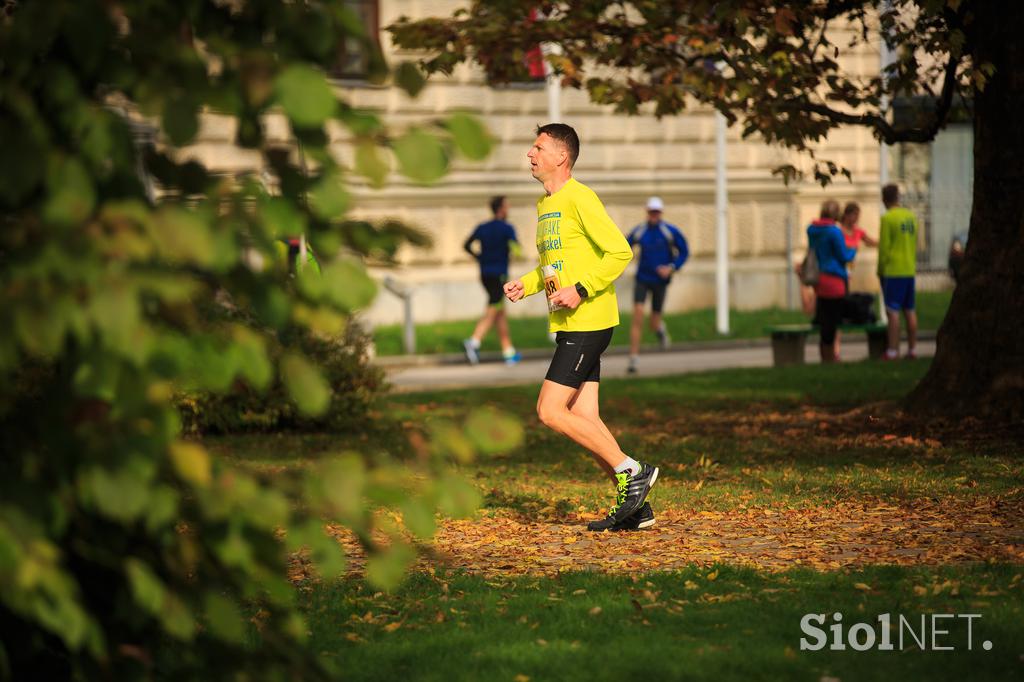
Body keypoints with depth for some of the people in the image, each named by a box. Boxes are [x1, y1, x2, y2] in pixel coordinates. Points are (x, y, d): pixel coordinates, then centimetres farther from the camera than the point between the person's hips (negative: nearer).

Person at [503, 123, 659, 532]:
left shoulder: (579, 198, -12)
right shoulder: (545, 204, 16)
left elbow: (620, 253, -18)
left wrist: (580, 290, -22)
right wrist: (526, 285, 10)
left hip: (588, 323, -9)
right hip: (570, 326, 9)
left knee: (550, 412, -11)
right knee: (583, 419, 7)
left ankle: (631, 471, -5)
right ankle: (634, 505, 12)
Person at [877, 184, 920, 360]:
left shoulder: (887, 218, -11)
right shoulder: (911, 216, 9)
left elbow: (884, 247, -11)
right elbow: (915, 244, 15)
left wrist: (880, 270, -1)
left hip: (892, 272, -7)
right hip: (910, 271, 7)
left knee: (892, 311, -7)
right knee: (909, 310, 12)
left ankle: (893, 351, -10)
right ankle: (912, 349, 15)